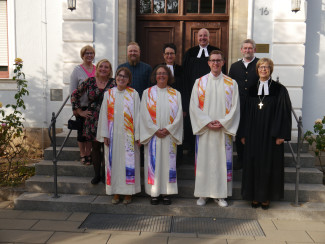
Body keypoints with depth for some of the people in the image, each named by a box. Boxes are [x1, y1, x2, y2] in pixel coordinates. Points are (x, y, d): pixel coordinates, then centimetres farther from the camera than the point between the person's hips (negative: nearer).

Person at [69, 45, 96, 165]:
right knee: (82, 131, 4)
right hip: (82, 106, -3)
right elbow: (72, 91, -3)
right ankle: (82, 155, 17)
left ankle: (88, 154, 20)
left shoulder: (97, 69, 9)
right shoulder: (77, 70, -1)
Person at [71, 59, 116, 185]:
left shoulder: (113, 83, -1)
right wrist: (80, 111, 6)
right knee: (95, 147, 9)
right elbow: (74, 95, 10)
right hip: (93, 120, 2)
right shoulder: (90, 81, 4)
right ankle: (97, 174, 20)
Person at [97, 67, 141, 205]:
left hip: (128, 136, -2)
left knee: (128, 162, 1)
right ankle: (116, 193, 16)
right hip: (113, 136, 2)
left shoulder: (133, 94, 3)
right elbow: (104, 115, 7)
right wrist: (105, 134, 0)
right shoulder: (108, 94, 8)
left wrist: (137, 135, -5)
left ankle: (128, 193, 13)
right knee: (114, 161, 5)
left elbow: (137, 116, 0)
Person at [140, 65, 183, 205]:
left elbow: (179, 115, 2)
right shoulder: (147, 93, 6)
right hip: (152, 135, -1)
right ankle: (154, 193, 8)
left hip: (170, 135, 1)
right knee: (153, 162, 0)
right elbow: (145, 115, -1)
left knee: (168, 162, 3)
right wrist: (155, 130, -11)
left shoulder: (175, 94, 9)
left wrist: (168, 129, -10)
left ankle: (166, 193, 11)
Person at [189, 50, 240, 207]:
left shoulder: (231, 84, 7)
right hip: (204, 129, 0)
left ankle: (220, 194, 15)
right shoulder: (200, 82, 6)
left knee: (222, 160, 3)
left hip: (224, 129, 0)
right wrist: (207, 122, -11)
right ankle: (203, 194, 13)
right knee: (203, 160, 2)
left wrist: (222, 122, -10)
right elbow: (194, 106, 0)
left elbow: (235, 107, 3)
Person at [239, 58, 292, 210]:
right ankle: (254, 196, 17)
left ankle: (266, 197, 17)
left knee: (269, 165, 4)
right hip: (253, 135, 3)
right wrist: (244, 134, 6)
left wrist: (281, 134, -11)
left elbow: (284, 112, -4)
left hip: (271, 135, -3)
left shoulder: (279, 90, 0)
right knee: (253, 164, 5)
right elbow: (247, 113, 10)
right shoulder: (252, 90, 10)